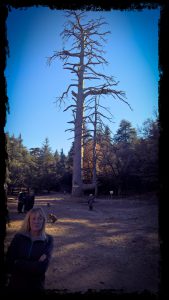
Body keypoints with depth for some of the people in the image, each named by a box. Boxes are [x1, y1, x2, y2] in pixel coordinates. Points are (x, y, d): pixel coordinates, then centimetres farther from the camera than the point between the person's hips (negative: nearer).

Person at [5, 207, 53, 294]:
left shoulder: (48, 240, -11)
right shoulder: (19, 237, -10)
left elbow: (42, 268, -18)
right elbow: (8, 266, -13)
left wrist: (17, 263, -16)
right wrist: (34, 265, -19)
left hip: (36, 287, 0)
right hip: (15, 285, 1)